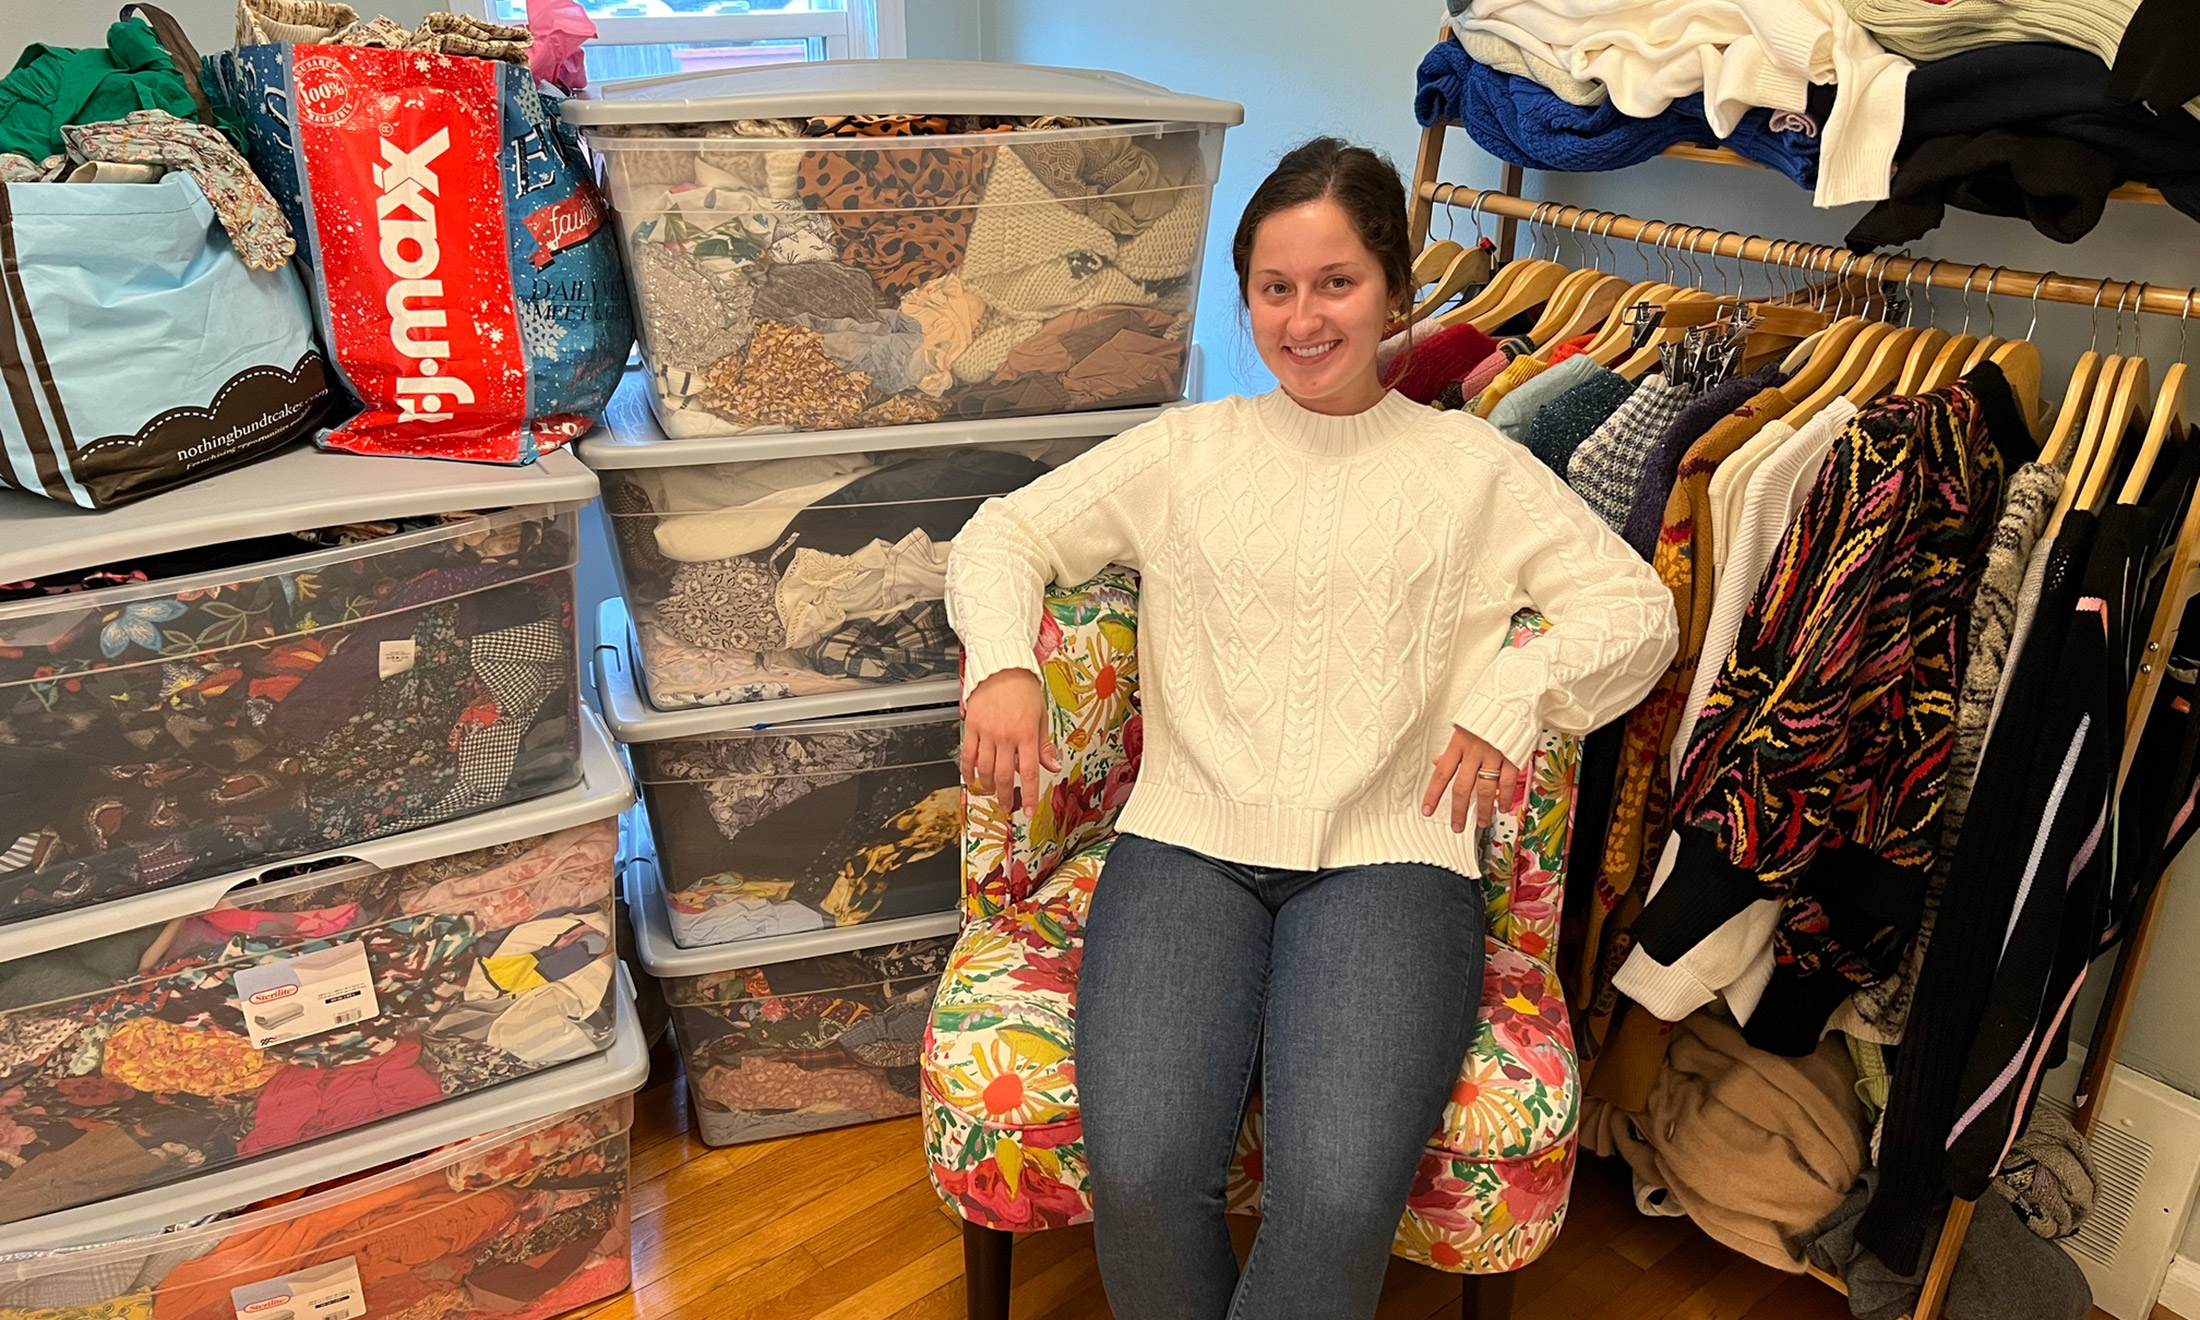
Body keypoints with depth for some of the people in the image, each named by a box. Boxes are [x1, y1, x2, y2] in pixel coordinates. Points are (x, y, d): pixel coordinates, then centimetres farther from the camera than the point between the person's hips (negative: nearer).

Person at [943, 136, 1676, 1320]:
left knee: (1338, 1199, -25)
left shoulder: (1472, 467, 15)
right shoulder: (1185, 449, 17)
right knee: (1139, 1173, -23)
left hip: (1388, 855, 0)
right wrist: (1003, 662, -6)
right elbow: (1003, 533, 16)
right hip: (1187, 841, 1)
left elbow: (1638, 607, 10)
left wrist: (1519, 686, -10)